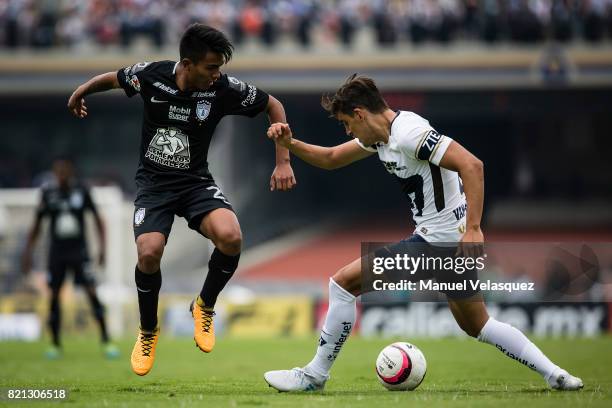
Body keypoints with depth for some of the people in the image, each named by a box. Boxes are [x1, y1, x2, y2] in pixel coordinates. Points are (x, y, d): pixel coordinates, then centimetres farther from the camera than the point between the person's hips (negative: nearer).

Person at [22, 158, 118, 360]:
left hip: (79, 251, -1)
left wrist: (102, 246, -1)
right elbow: (37, 224, 9)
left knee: (92, 293, -10)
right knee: (54, 296, 0)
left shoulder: (81, 191, -3)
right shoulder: (48, 193, -1)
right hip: (56, 251, 1)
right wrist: (28, 252, 6)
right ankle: (55, 344, 12)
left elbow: (97, 218, 6)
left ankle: (106, 341, -6)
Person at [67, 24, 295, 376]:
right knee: (149, 253, -26)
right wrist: (80, 93, 26)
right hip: (154, 183, 0)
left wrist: (283, 162, -6)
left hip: (196, 182, 0)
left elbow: (274, 106, 0)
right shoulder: (151, 75, -15)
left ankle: (205, 307, 2)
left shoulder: (225, 88, -15)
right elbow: (113, 78, 8)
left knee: (230, 237, -30)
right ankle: (148, 331, 5)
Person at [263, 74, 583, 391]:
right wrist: (290, 144, 7)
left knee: (343, 282, -5)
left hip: (438, 241, -11)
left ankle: (315, 375, 3)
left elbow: (471, 165, -26)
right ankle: (554, 375, 16)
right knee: (475, 325, 22)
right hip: (454, 240, 11)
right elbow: (331, 158, 24)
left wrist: (473, 229, -30)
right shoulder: (381, 136, 11)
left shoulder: (409, 132, -19)